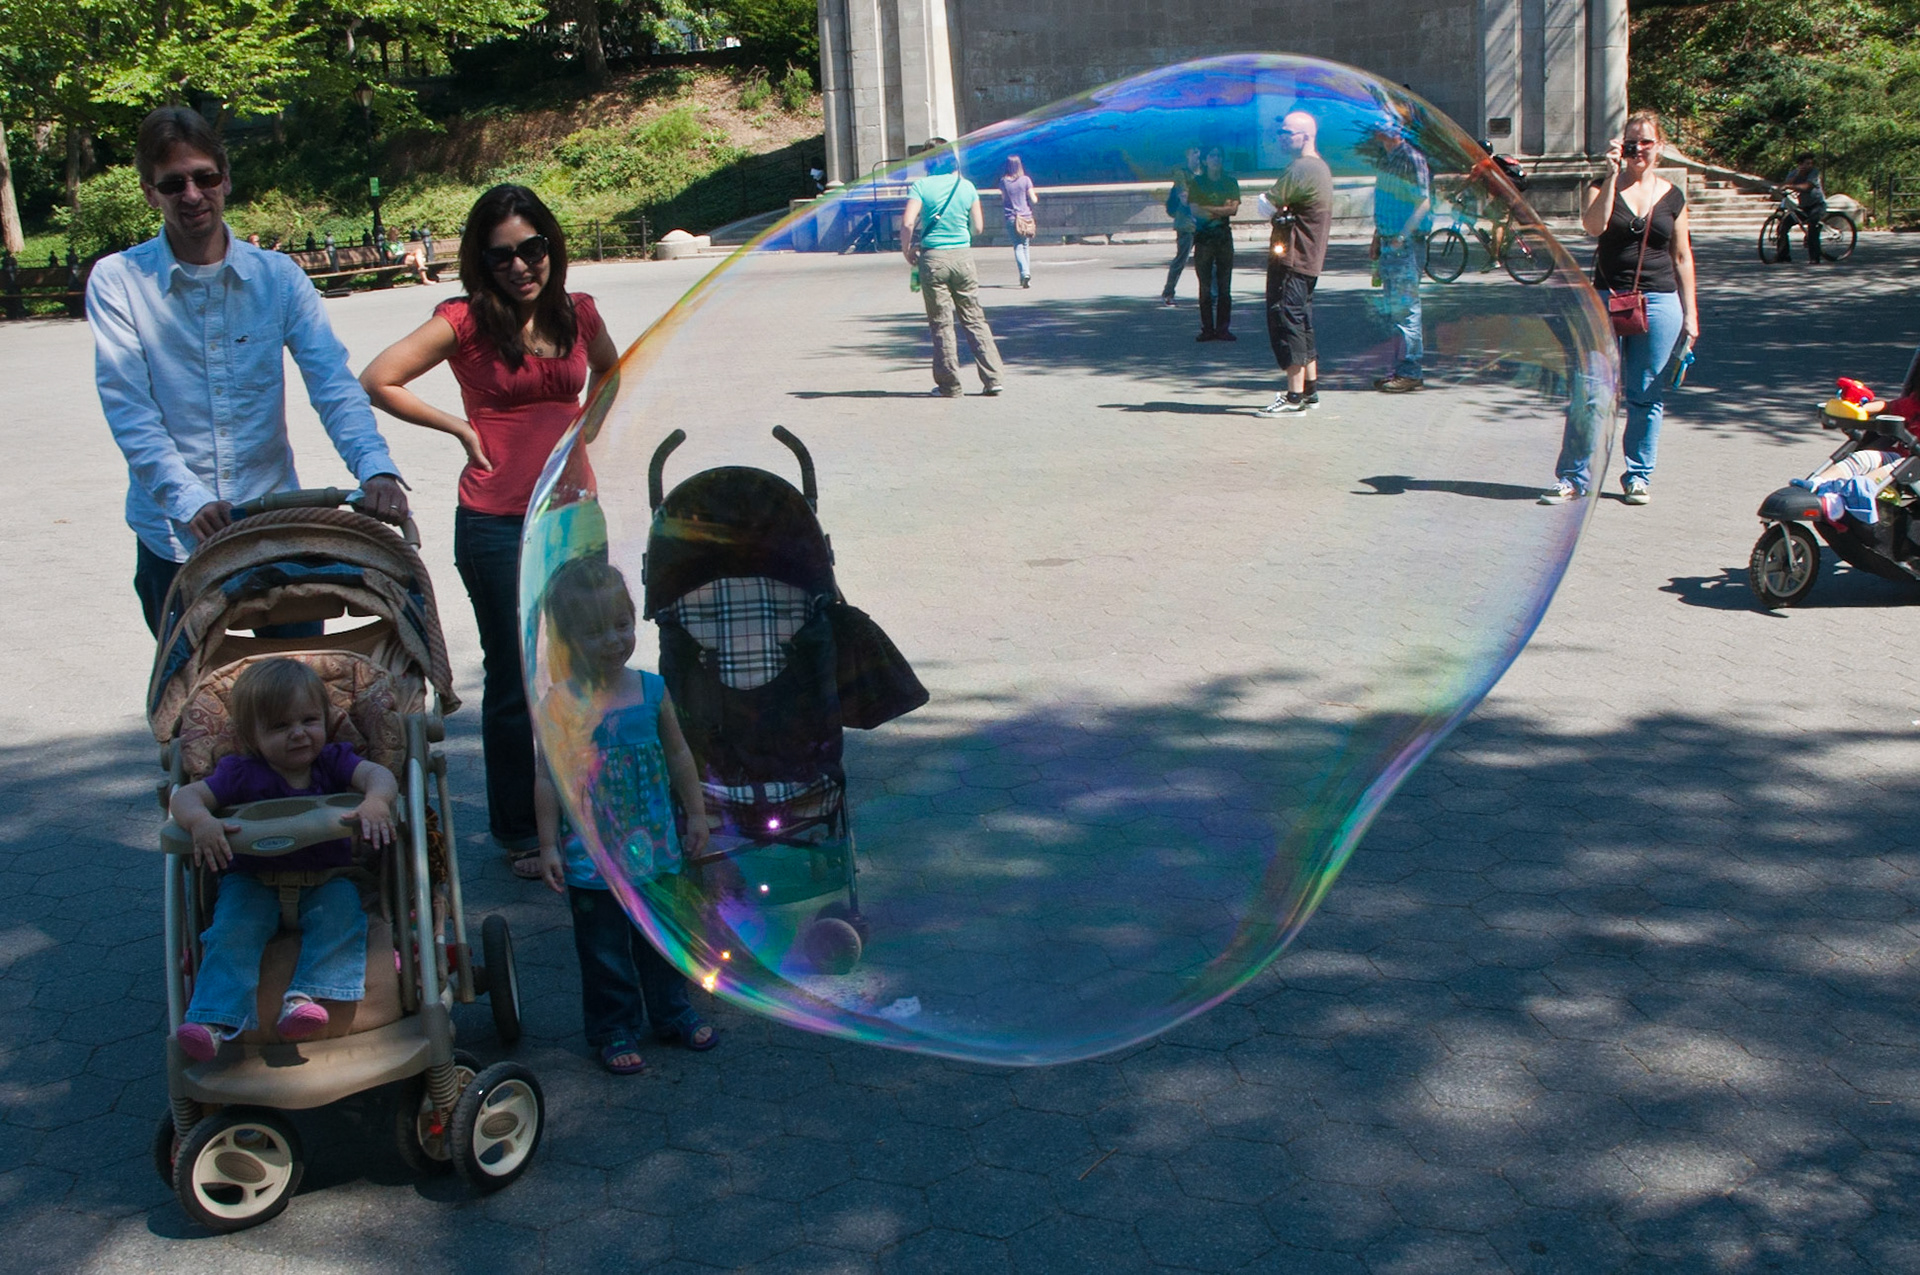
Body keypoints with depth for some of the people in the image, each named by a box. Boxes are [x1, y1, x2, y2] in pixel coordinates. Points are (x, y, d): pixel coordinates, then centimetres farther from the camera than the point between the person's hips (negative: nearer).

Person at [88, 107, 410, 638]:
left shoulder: (278, 275, 3)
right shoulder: (117, 281, -3)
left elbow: (332, 382, -7)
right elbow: (128, 410, -11)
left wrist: (375, 468, -27)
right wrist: (189, 501, -27)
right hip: (174, 536, -1)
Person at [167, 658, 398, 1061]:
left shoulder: (332, 761, 0)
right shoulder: (241, 774, -4)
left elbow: (377, 774, -17)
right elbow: (185, 796, -11)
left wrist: (376, 801, -43)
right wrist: (201, 821, -36)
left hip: (325, 879, 1)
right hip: (253, 880, 0)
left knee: (340, 912, -29)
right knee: (233, 927, -27)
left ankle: (306, 998, -40)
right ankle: (213, 1018, -33)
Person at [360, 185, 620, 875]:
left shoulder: (577, 313, 5)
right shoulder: (465, 321, -8)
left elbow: (610, 373, 26)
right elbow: (377, 381, -10)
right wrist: (460, 428, -8)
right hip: (497, 525, -4)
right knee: (514, 683, 5)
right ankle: (519, 833, 19)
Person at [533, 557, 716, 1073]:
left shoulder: (652, 690, -3)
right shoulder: (560, 703, -14)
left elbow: (677, 755, 9)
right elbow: (549, 778, -10)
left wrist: (696, 815, 12)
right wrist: (548, 845, -10)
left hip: (655, 847, 4)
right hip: (593, 856, -3)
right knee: (604, 949, 10)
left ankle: (672, 1013, 39)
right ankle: (613, 1030, 27)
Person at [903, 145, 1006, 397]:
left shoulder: (921, 186, -5)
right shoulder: (966, 186, 4)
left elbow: (908, 222, -16)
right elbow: (977, 227, 5)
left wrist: (907, 249, 0)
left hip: (932, 258, -2)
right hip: (963, 256, 3)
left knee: (941, 323, 4)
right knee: (974, 319, 9)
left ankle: (949, 384, 6)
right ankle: (992, 379, 5)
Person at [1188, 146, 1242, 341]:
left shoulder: (1231, 182, 11)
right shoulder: (1196, 182, 6)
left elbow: (1234, 208, -2)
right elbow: (1194, 210, -6)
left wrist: (1208, 209, -6)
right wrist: (1222, 209, -6)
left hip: (1224, 236, 2)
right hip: (1203, 236, -2)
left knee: (1224, 287, 0)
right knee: (1205, 287, -3)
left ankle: (1223, 328, 4)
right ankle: (1207, 328, 1)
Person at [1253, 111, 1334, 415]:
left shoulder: (1301, 169, -17)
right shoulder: (1320, 167, 17)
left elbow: (1266, 204, -14)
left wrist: (1276, 207, 4)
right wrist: (1282, 209, 1)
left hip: (1291, 260, -10)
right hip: (1308, 260, 10)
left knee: (1287, 322, -9)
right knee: (1301, 324, 16)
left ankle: (1295, 397, -9)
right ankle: (1310, 390, 22)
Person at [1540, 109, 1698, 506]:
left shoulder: (1672, 196, 8)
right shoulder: (1604, 186, 4)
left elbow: (1682, 257, 10)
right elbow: (1594, 225, -17)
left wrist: (1690, 313, 6)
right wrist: (1612, 175, -18)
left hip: (1659, 302, 1)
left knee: (1646, 396, 6)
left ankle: (1637, 476, 17)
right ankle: (1573, 477, 3)